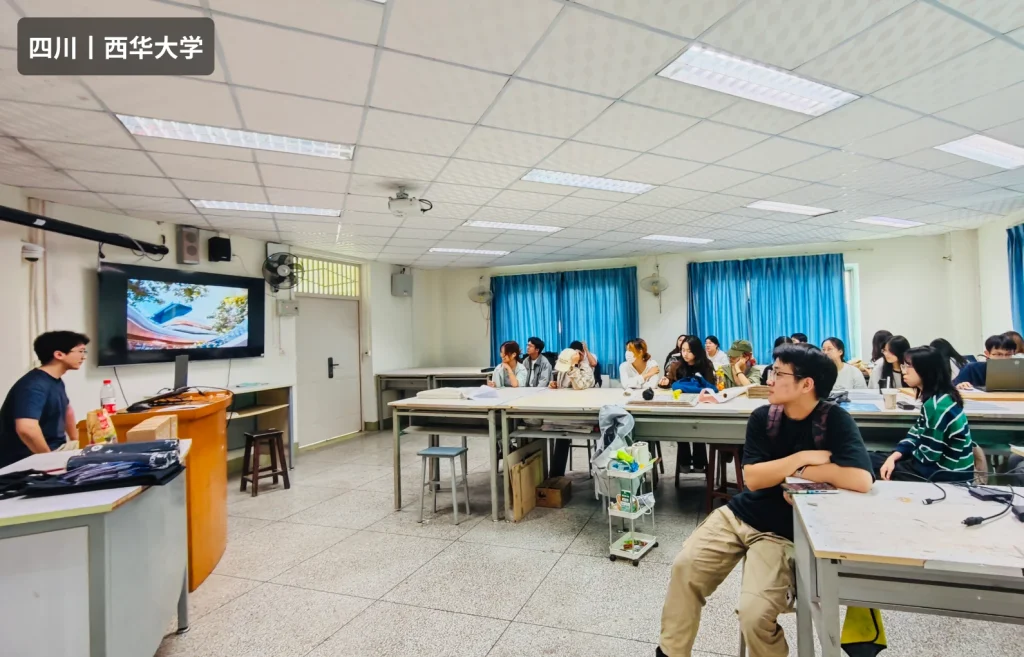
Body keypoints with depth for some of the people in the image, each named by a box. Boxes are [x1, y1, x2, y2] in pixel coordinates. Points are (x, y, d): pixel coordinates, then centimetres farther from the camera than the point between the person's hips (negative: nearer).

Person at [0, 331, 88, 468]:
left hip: (54, 451, 9)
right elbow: (26, 429, -37)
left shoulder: (56, 381, 8)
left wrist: (75, 441, 25)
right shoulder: (34, 386, -23)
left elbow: (67, 409, 28)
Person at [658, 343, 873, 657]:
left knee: (754, 612, -21)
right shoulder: (762, 417, -2)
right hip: (739, 514, 4)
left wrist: (801, 471, -17)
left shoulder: (834, 419, -12)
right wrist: (803, 457, -18)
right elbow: (752, 478, -10)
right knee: (685, 566, -7)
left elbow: (861, 480, -27)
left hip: (783, 533, -4)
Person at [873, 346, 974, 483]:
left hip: (949, 474, -8)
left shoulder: (936, 405, -26)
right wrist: (893, 457, -6)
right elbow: (917, 433, 8)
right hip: (940, 464, 8)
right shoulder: (934, 399, 4)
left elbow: (928, 455, -25)